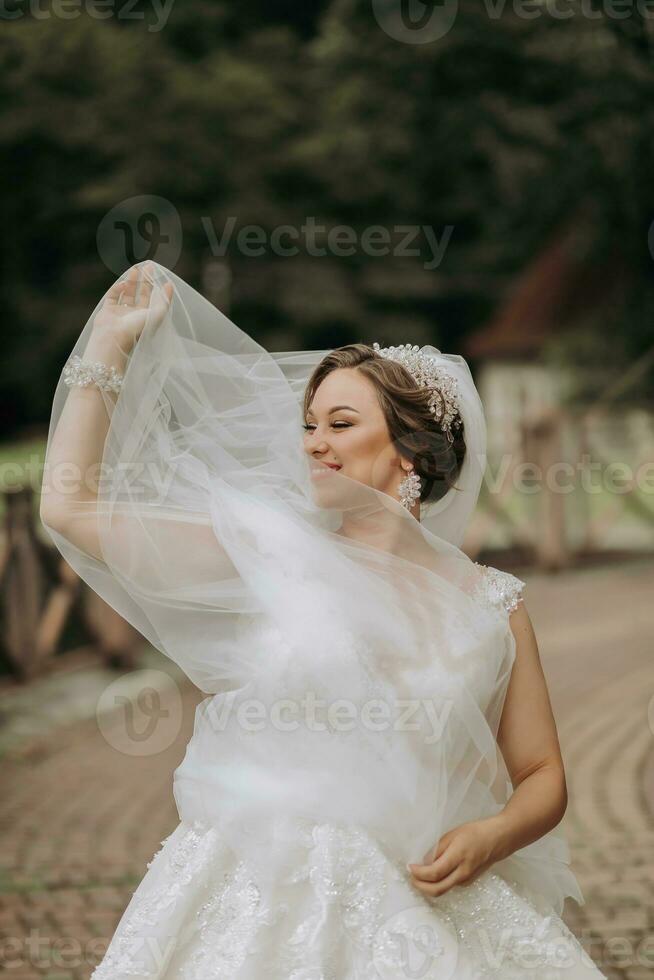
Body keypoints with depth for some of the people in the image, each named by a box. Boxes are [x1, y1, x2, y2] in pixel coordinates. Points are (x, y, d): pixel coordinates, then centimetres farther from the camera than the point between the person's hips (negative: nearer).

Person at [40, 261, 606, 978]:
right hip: (260, 909, -1)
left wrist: (490, 837, -11)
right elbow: (72, 507, 3)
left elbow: (542, 777, 11)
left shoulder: (490, 603, 6)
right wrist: (113, 337, 6)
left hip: (420, 913, 1)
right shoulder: (271, 554, 4)